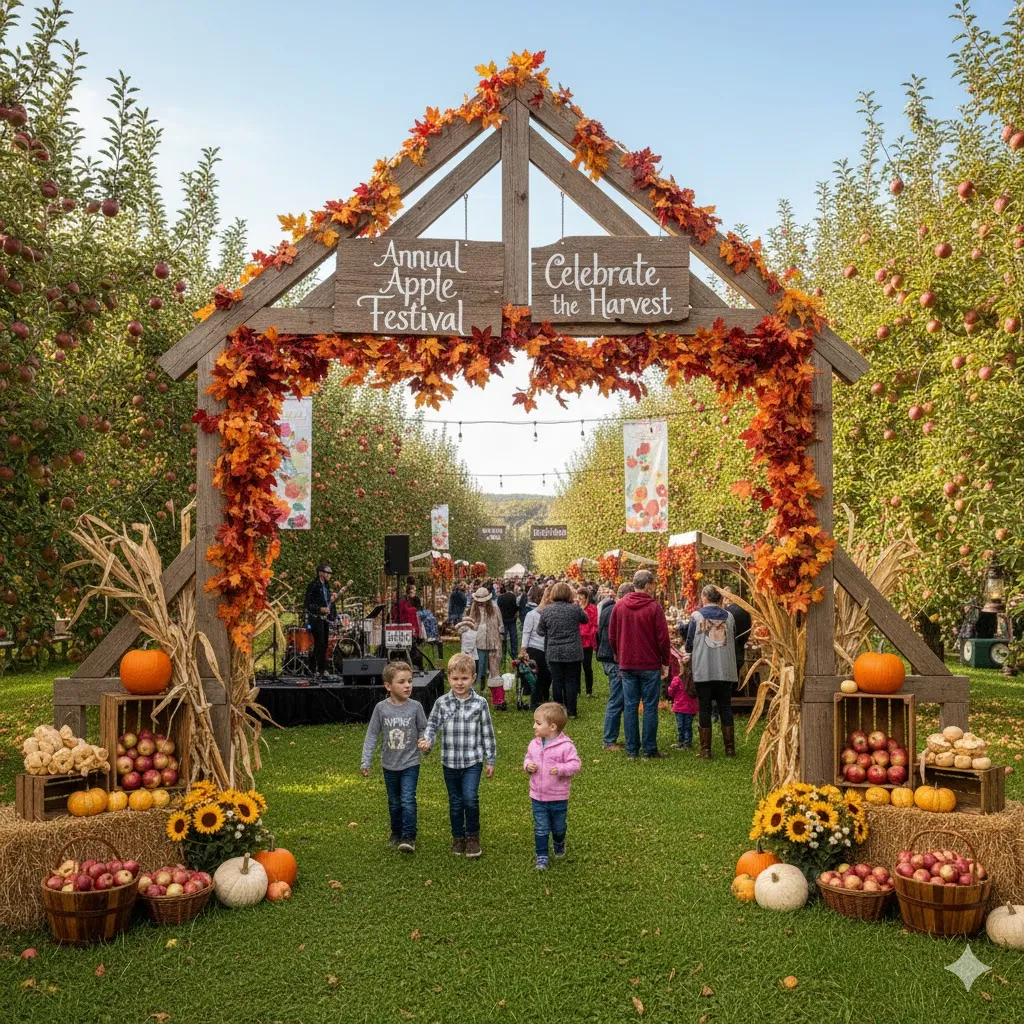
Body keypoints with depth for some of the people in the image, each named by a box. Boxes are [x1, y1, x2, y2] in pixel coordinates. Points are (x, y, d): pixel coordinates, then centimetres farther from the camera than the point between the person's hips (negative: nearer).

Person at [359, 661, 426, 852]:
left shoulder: (415, 707, -10)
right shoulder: (381, 708, -8)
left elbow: (423, 729, 1)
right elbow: (372, 735, -2)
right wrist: (365, 761, -5)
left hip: (410, 764, -2)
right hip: (389, 765, 2)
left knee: (408, 800, -12)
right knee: (394, 802, 15)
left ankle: (408, 836, -5)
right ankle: (396, 833, 33)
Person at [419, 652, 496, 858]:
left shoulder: (480, 703, -4)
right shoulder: (441, 703, -2)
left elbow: (487, 733, 1)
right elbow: (432, 725, -1)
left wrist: (490, 760, 4)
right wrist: (427, 741, -23)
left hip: (473, 761, -2)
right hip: (450, 762, 2)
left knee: (470, 798, -15)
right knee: (455, 801, 13)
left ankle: (473, 836, 7)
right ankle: (458, 837, 31)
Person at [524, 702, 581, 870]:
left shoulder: (566, 746, -18)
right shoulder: (534, 744, -1)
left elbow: (575, 764, -18)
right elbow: (528, 758, 12)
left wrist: (560, 769, -34)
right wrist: (528, 766, -10)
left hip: (558, 798, -3)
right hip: (537, 796, 3)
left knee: (558, 827, 18)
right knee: (541, 829, 5)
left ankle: (559, 844, 47)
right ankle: (541, 856, 16)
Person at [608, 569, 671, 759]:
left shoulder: (619, 606, 3)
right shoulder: (654, 607, -10)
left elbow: (612, 636, 8)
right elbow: (662, 638, -9)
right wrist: (665, 663, 2)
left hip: (626, 665, 4)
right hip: (650, 665, -4)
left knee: (630, 706, 7)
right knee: (650, 706, 3)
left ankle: (631, 750, 9)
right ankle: (649, 749, 6)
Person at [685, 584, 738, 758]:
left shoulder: (696, 616, -3)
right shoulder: (729, 617, 4)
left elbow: (689, 643, 3)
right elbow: (733, 641, 12)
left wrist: (690, 654, 24)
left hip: (703, 670, -2)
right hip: (726, 670, 2)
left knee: (704, 708, 4)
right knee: (725, 707, 10)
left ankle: (705, 749, 4)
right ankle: (730, 748, 9)